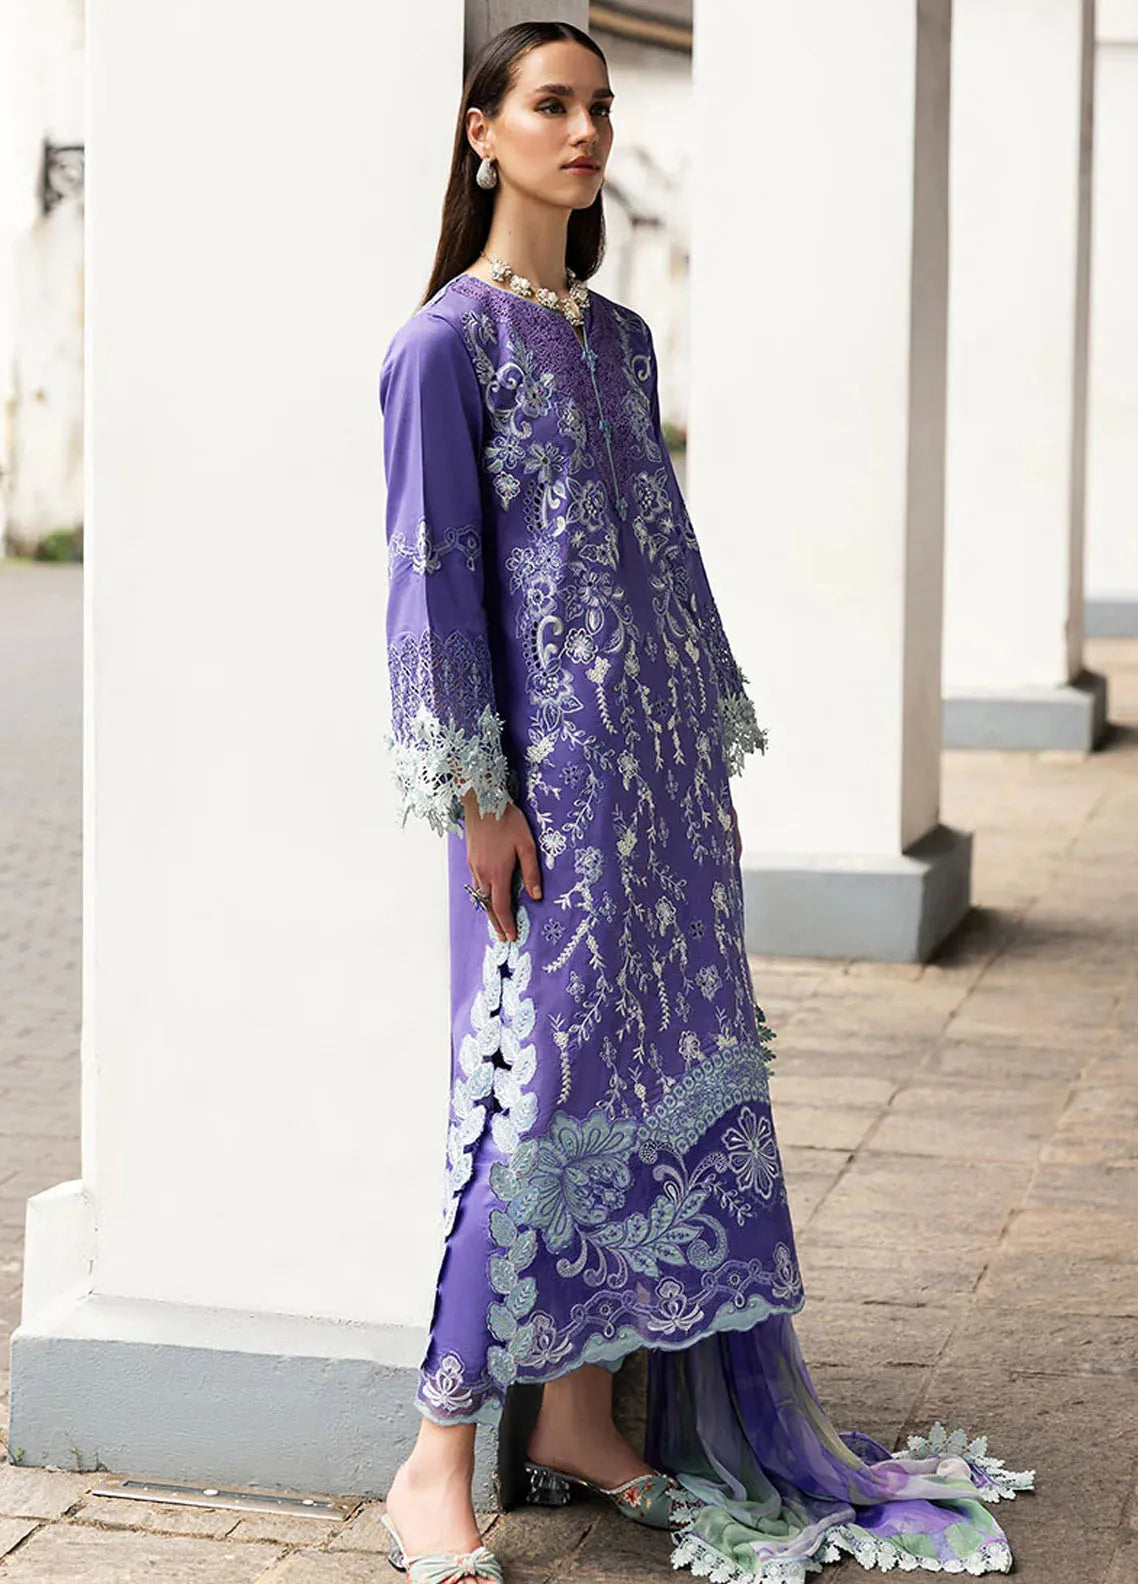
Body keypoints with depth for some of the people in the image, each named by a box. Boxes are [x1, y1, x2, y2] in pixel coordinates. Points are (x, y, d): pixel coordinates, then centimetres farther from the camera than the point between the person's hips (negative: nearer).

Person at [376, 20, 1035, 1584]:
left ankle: (577, 1420, 17)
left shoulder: (620, 336, 15)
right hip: (549, 764, -7)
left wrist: (716, 739, 16)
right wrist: (477, 791, -15)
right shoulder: (448, 340, -6)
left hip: (662, 758, 7)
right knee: (545, 1080, -10)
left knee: (668, 1072, 7)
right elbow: (435, 574, -10)